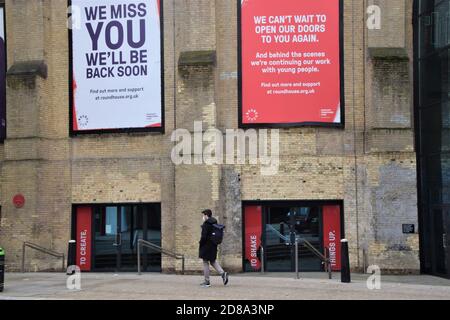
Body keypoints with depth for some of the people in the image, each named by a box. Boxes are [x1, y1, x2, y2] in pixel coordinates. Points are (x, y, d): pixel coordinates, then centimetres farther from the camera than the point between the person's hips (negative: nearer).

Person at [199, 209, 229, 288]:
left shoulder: (206, 224, -17)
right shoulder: (215, 223, 9)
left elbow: (204, 237, -20)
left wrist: (201, 244, -6)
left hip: (206, 246, -8)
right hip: (213, 246, 8)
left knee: (205, 263, 3)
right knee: (213, 261, 19)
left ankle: (207, 282, 7)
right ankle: (223, 273, -1)